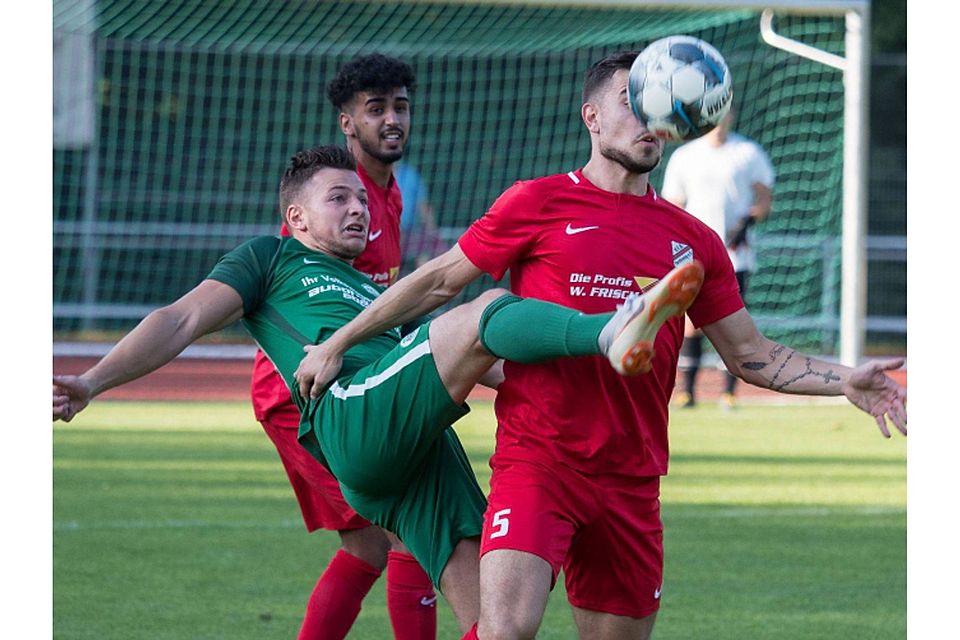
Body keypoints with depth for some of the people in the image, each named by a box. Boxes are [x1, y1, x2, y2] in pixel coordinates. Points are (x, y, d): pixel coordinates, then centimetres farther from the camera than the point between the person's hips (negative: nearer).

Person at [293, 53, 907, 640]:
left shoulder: (694, 241, 13)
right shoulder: (538, 204, 1)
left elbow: (752, 355, 16)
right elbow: (439, 281, 8)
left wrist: (846, 381, 2)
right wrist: (337, 345, 10)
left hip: (631, 481, 5)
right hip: (536, 459, -4)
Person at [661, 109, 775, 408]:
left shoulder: (750, 153, 5)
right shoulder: (683, 157, 8)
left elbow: (765, 200, 8)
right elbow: (673, 207, 11)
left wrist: (748, 221, -12)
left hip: (735, 254, -1)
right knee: (691, 324, -6)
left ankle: (729, 392, 0)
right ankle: (687, 390, 1)